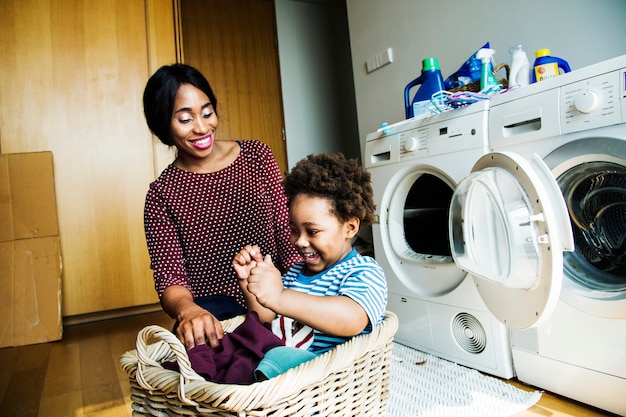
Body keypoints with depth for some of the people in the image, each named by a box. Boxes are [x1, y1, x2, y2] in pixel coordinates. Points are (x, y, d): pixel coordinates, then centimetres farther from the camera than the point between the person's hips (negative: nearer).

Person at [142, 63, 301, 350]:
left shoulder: (257, 156, 5)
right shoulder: (162, 194, 1)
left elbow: (287, 232, 3)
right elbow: (170, 278, -5)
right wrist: (187, 309, -30)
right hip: (214, 310, -2)